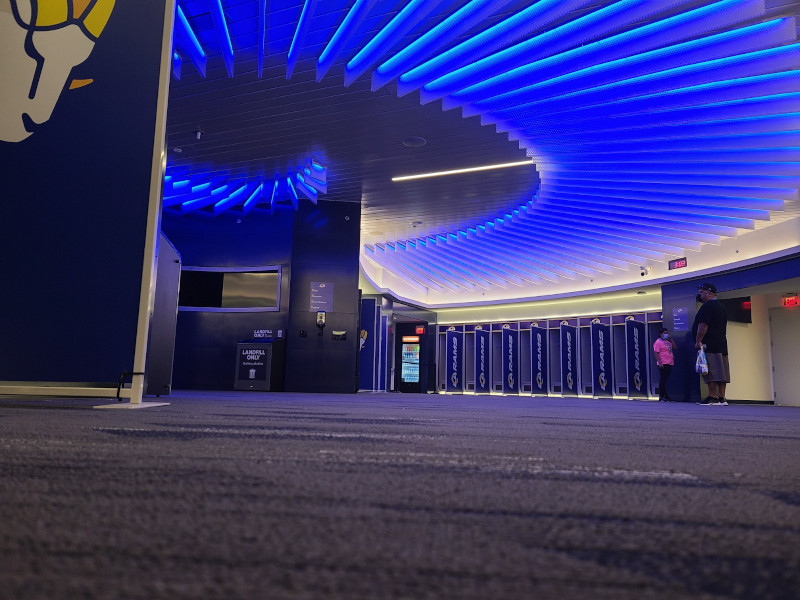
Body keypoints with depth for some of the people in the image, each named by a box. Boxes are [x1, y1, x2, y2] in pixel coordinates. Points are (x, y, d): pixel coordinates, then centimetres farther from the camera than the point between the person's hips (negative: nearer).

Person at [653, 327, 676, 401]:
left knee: (665, 380, 10)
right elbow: (656, 353, -12)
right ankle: (661, 396, -4)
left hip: (669, 364, 8)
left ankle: (665, 396, 14)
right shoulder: (658, 342, -6)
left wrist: (671, 339, 11)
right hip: (663, 364, -8)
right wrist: (659, 362, -20)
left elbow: (675, 347, 17)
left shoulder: (667, 341, 19)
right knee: (662, 380, -6)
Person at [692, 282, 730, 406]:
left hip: (709, 345, -10)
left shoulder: (707, 306, -10)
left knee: (711, 372, -11)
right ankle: (722, 398, 8)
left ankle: (712, 398, -12)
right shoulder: (721, 306, 22)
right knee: (720, 372, 7)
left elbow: (703, 325, -19)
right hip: (722, 344, 10)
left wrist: (698, 341, -17)